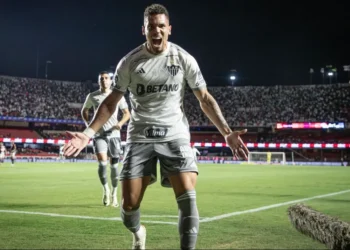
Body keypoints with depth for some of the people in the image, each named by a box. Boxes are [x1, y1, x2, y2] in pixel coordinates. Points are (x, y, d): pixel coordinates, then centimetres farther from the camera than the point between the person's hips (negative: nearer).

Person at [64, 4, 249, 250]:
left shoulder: (184, 59, -1)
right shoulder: (130, 62, -1)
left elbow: (205, 99, 4)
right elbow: (111, 102, 5)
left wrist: (227, 132, -7)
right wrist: (88, 133, -6)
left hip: (175, 135, 0)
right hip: (140, 136, 0)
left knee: (188, 198, -17)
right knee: (129, 204, -2)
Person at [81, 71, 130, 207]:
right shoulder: (92, 96, 4)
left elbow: (127, 113, 10)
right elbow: (84, 110, 20)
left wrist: (121, 123, -10)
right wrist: (87, 124, 3)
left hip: (114, 134, 1)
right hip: (99, 135, -1)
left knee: (114, 165, 5)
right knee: (102, 162, -18)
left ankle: (114, 194, 21)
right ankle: (105, 190, 4)